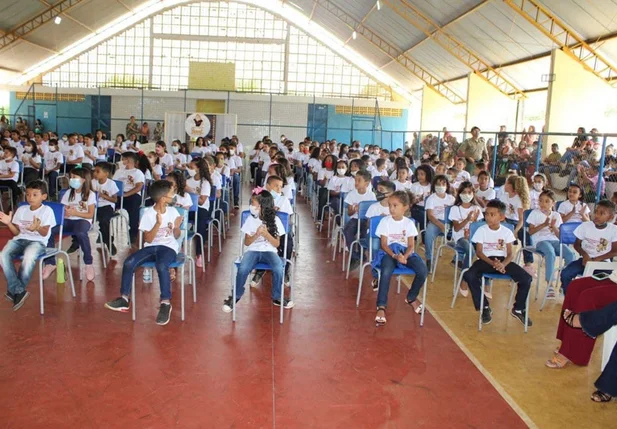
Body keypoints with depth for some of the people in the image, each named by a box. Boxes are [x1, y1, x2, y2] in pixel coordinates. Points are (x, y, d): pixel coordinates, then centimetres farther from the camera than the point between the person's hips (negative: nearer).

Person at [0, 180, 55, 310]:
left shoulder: (47, 210, 0)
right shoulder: (21, 209, 14)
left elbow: (44, 233, -10)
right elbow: (16, 232, 13)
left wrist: (37, 227, -33)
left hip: (37, 241, -5)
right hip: (20, 240, 5)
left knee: (29, 257, -38)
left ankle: (14, 290, -19)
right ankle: (19, 291, -24)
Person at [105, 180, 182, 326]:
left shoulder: (173, 211, 3)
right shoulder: (148, 213, -1)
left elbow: (176, 237, 8)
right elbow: (148, 239, -6)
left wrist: (177, 228, -14)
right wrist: (158, 224, -18)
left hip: (168, 247, -2)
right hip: (151, 247, 2)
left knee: (161, 266, -36)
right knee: (129, 262, -25)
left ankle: (166, 303, -25)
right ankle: (125, 299, -9)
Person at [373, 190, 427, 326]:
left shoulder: (409, 223, 5)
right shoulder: (385, 221, -1)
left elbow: (411, 245, 0)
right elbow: (384, 244, -5)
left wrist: (404, 256, -22)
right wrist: (395, 255, -23)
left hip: (406, 252, 2)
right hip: (389, 252, -2)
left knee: (423, 270, -23)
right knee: (386, 272, -36)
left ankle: (411, 298, 6)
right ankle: (381, 307, -28)